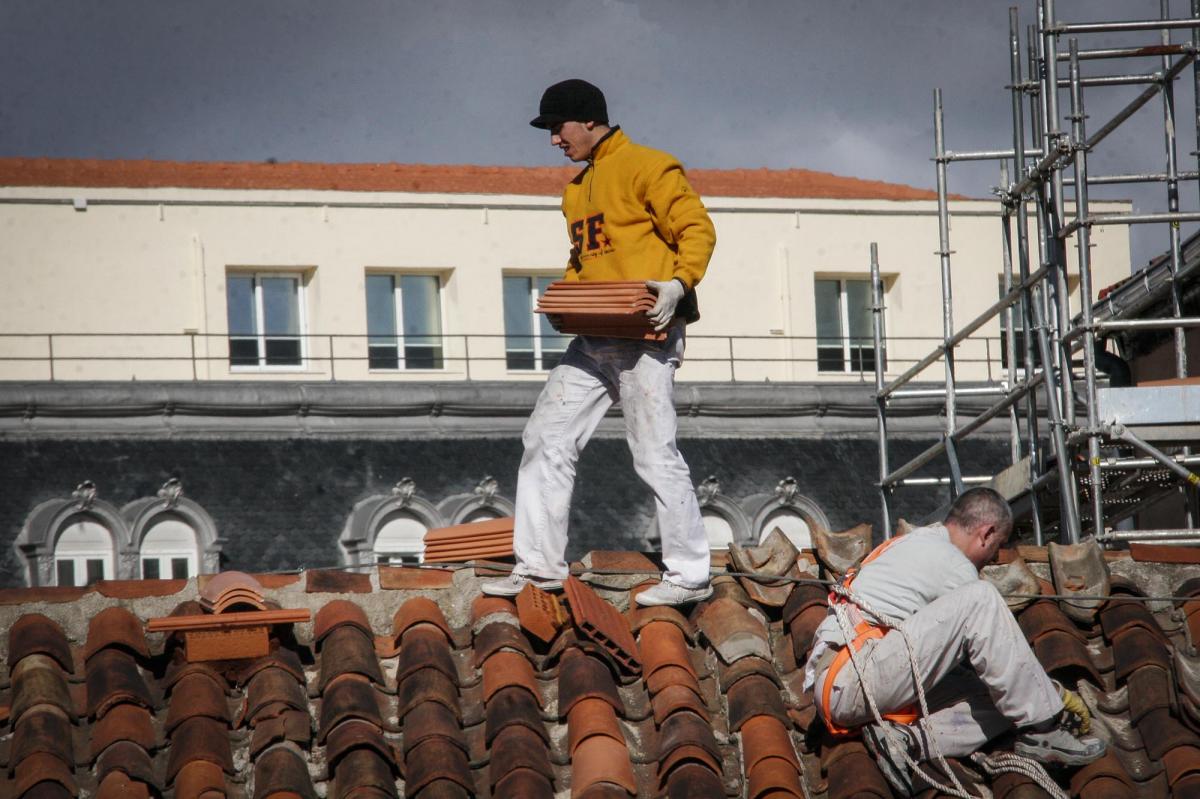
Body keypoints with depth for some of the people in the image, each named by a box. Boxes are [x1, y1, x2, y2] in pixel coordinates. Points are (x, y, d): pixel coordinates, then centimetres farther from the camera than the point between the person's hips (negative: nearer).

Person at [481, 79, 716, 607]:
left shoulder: (647, 168, -5)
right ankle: (539, 565, 11)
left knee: (654, 453, -8)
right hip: (592, 340, 9)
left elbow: (698, 230, -10)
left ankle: (689, 577, -1)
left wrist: (679, 282, -25)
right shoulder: (577, 189, 21)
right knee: (546, 438, 5)